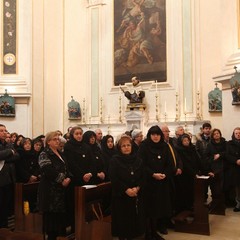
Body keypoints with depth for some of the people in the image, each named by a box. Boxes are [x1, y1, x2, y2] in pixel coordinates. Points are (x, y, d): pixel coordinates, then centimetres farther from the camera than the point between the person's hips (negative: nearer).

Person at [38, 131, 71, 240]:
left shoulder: (60, 154, 18)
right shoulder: (44, 154, -6)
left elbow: (66, 168, 15)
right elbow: (49, 171, -19)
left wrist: (68, 178, -5)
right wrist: (62, 180, -17)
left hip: (61, 189, 7)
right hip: (50, 190, -7)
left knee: (60, 214, 8)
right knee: (51, 216, -4)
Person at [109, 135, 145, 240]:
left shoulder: (137, 160, 8)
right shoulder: (115, 160, -3)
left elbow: (142, 177, 4)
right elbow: (114, 178, -12)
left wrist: (137, 188, -13)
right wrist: (126, 189, -18)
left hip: (136, 195, 3)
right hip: (120, 196, -3)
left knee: (136, 218, 4)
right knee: (122, 220, 1)